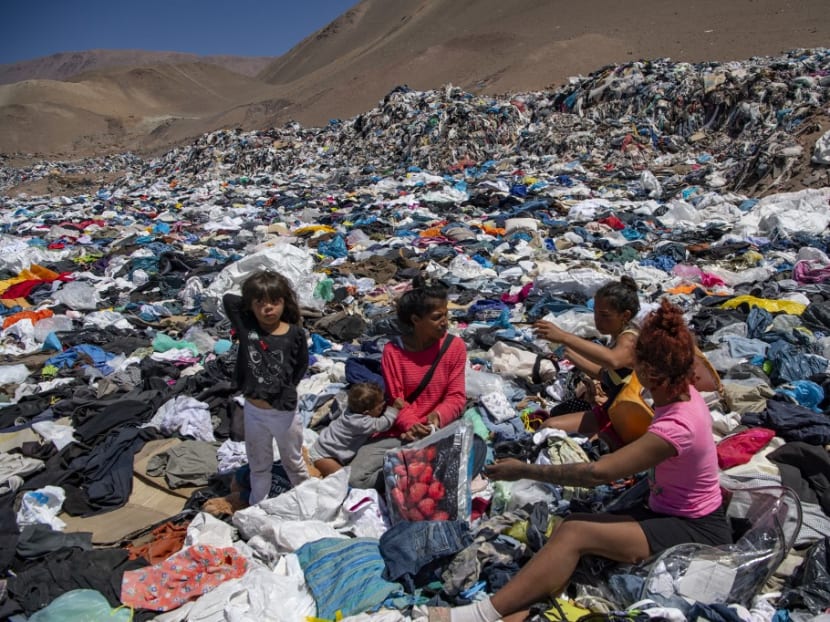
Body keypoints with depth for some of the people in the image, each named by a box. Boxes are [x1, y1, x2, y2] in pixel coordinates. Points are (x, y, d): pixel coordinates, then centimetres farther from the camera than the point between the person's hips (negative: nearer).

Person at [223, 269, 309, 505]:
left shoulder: (295, 333, -13)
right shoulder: (246, 326, -11)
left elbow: (302, 363, 1)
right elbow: (228, 299, -7)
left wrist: (289, 388, -3)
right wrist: (251, 302, -6)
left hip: (285, 412, -2)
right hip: (253, 411, 2)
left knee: (293, 462, 21)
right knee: (258, 465, 23)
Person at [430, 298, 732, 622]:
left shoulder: (676, 426, -30)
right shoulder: (684, 393, -4)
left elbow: (598, 473, -29)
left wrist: (524, 470, -23)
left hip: (698, 531, -8)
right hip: (671, 514, 8)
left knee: (575, 533, -26)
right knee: (570, 524, -15)